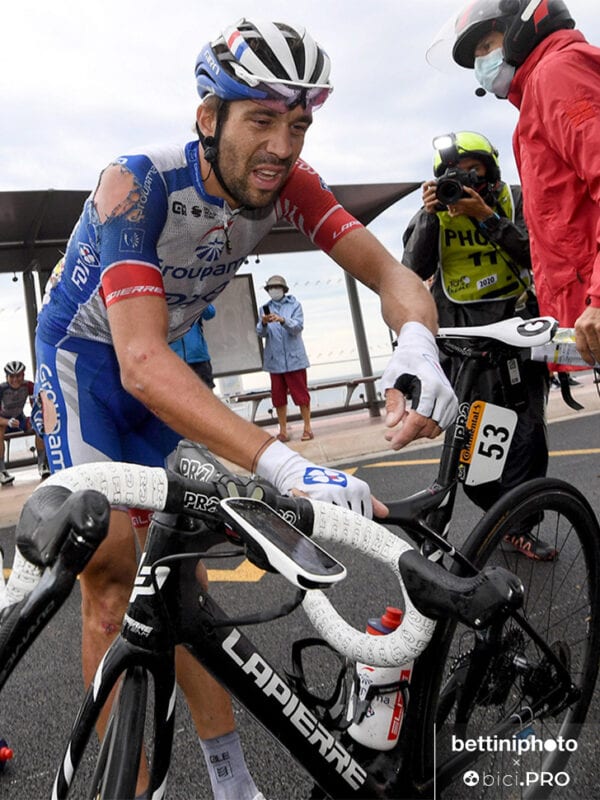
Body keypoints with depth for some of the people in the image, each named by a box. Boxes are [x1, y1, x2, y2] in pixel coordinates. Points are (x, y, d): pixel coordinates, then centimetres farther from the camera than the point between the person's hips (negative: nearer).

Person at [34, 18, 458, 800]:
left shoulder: (284, 180, -15)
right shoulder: (139, 185, -31)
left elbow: (390, 274, -18)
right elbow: (143, 364, -43)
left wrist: (417, 348, -43)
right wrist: (287, 467, -55)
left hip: (173, 361, 5)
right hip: (86, 360, -4)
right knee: (114, 567, -15)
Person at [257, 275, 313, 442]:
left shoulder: (294, 305, 4)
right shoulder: (265, 309, 10)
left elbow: (298, 327, -11)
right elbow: (261, 333, -1)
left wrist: (282, 320, -28)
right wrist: (263, 323, -23)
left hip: (294, 358, -2)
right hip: (275, 359, 2)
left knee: (301, 393, 1)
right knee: (278, 396, 5)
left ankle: (307, 428, 10)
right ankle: (283, 431, 12)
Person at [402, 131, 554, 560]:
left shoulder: (515, 200, 6)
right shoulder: (434, 212, 6)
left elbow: (534, 253, -10)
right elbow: (413, 270, -7)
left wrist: (486, 215, -17)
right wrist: (430, 215, -16)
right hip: (461, 332, 0)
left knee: (526, 429, -3)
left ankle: (518, 524, 8)